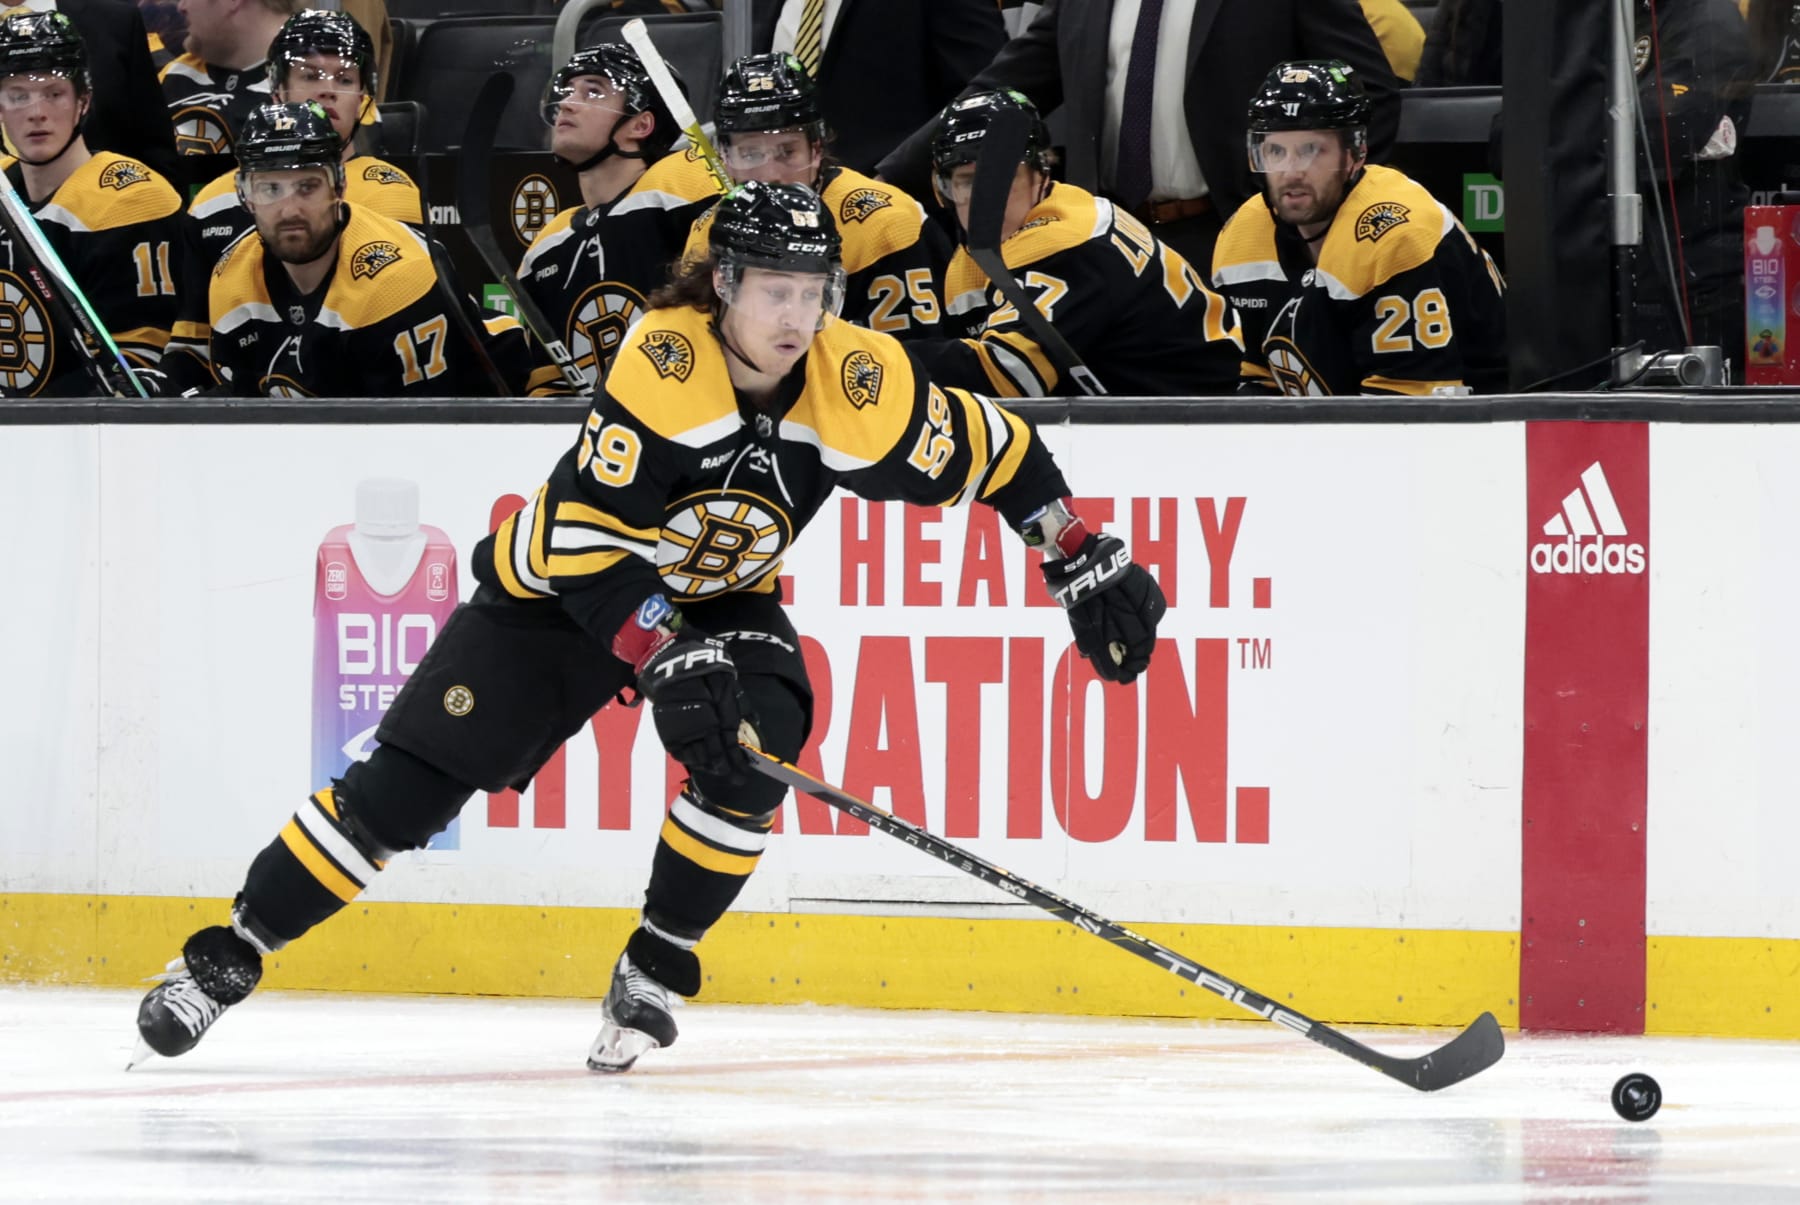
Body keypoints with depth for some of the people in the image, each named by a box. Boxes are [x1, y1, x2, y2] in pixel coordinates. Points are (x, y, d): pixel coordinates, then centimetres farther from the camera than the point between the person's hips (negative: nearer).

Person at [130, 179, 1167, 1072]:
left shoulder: (857, 380, -21)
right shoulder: (664, 363, -31)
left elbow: (992, 453, -7)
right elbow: (585, 539, -31)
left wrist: (1086, 562, -8)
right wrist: (665, 658, -37)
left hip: (722, 595, 3)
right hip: (563, 588, -3)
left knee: (752, 748, -26)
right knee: (413, 778, -11)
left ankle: (657, 971, -5)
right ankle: (227, 957, -2)